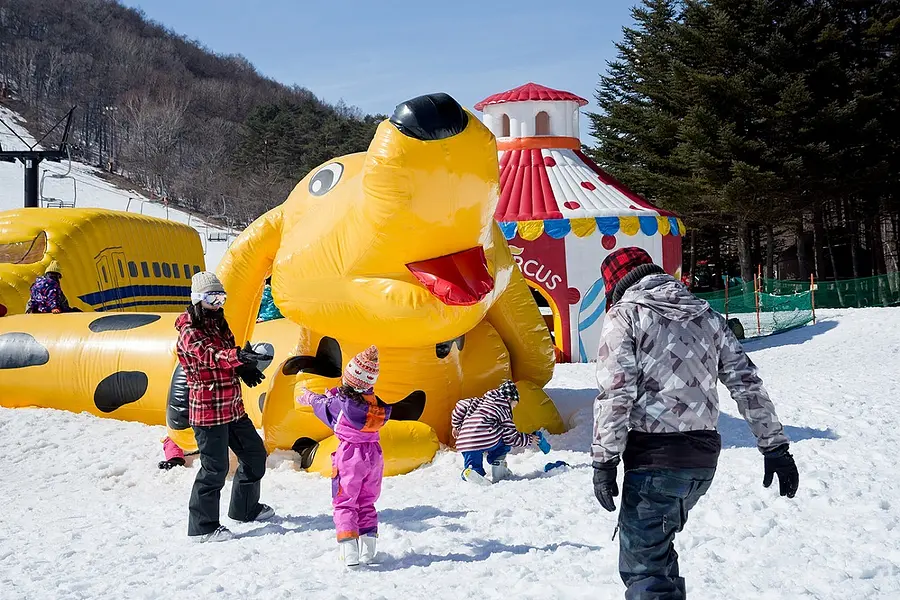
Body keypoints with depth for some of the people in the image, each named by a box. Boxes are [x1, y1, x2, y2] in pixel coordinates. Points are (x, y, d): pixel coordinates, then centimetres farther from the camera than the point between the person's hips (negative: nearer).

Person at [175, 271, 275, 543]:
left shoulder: (219, 324, 14)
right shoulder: (190, 331, -13)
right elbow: (208, 355, -33)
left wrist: (244, 370, -3)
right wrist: (238, 356, -52)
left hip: (233, 406, 9)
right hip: (208, 409, -9)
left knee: (255, 454, 17)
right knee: (215, 467, -6)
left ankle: (245, 508, 35)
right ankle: (202, 527, 8)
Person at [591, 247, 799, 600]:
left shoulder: (624, 315, -2)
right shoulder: (706, 315, 16)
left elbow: (615, 392, -13)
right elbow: (747, 382, 12)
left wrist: (604, 460, -11)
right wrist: (775, 446, 14)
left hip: (655, 456, -7)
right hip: (704, 455, 7)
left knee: (643, 564, -2)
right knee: (657, 543, 26)